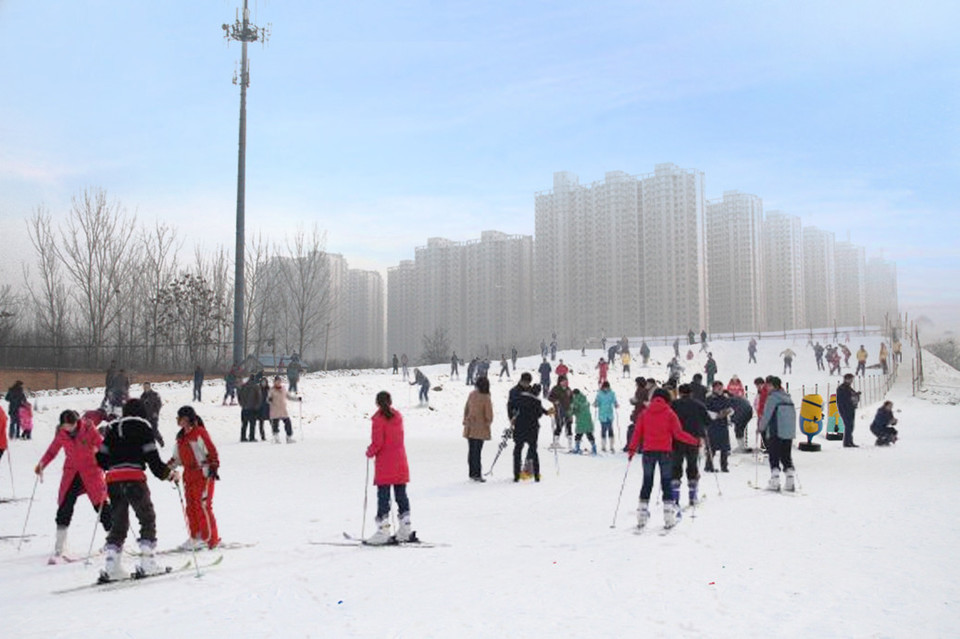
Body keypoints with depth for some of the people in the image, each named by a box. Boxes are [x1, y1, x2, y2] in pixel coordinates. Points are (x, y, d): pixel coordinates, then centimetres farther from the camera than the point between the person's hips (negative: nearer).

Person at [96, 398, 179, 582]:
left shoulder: (112, 428, 20)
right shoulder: (142, 426, 4)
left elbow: (101, 459, 17)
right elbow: (152, 457, -3)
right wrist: (170, 474, 8)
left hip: (113, 480, 5)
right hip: (134, 478, -5)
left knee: (118, 523, 12)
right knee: (147, 519, 6)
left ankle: (111, 566, 6)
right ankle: (147, 562, -1)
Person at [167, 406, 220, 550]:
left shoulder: (199, 433, -11)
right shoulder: (181, 437, 15)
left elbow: (212, 451, -12)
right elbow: (177, 457, 24)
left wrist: (213, 468, -18)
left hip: (203, 475, -8)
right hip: (189, 476, 8)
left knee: (203, 506, -7)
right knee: (191, 507, 9)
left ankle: (210, 539, -1)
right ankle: (195, 537, 17)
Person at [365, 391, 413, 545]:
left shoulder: (378, 418, -12)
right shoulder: (398, 416, 8)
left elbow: (377, 442, -17)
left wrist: (370, 452, 1)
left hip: (384, 464, -6)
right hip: (400, 462, 6)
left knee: (383, 497, -2)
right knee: (401, 495, 12)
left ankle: (383, 532, -3)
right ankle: (405, 531, 15)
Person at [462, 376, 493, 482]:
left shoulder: (472, 394, 0)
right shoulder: (485, 398, -16)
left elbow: (466, 408, 9)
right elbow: (489, 415, -14)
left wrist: (466, 421, 20)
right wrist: (488, 423, 7)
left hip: (469, 428, 5)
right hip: (480, 429, -5)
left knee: (471, 451, 13)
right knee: (477, 452, -1)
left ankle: (472, 473, 21)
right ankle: (477, 474, 2)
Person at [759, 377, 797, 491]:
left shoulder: (772, 397, -9)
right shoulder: (787, 397, 14)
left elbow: (767, 414, -11)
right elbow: (793, 414, 18)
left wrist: (761, 427, 3)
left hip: (775, 433, -7)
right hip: (789, 433, 7)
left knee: (774, 456, -2)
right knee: (786, 456, 12)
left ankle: (775, 481, -8)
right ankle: (790, 481, 7)